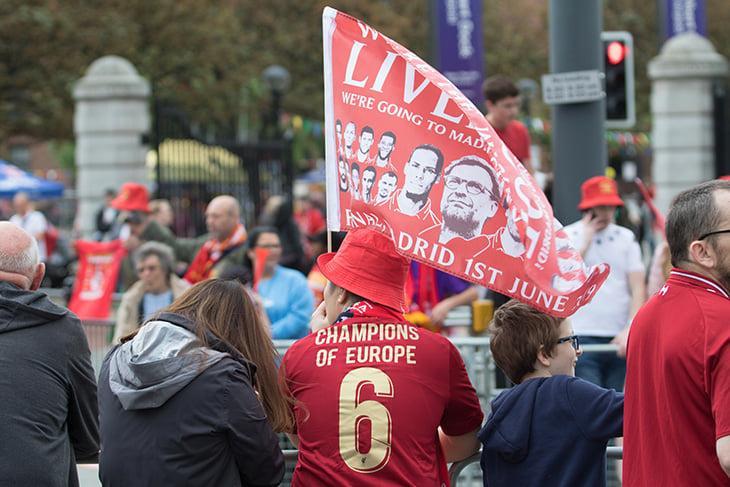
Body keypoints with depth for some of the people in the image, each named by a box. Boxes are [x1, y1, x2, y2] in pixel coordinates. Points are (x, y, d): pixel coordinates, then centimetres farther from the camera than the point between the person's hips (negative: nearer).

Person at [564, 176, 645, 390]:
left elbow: (638, 290, 6)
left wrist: (629, 330, -7)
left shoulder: (627, 238, 12)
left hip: (620, 340, 3)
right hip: (582, 338, -3)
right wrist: (585, 242, -7)